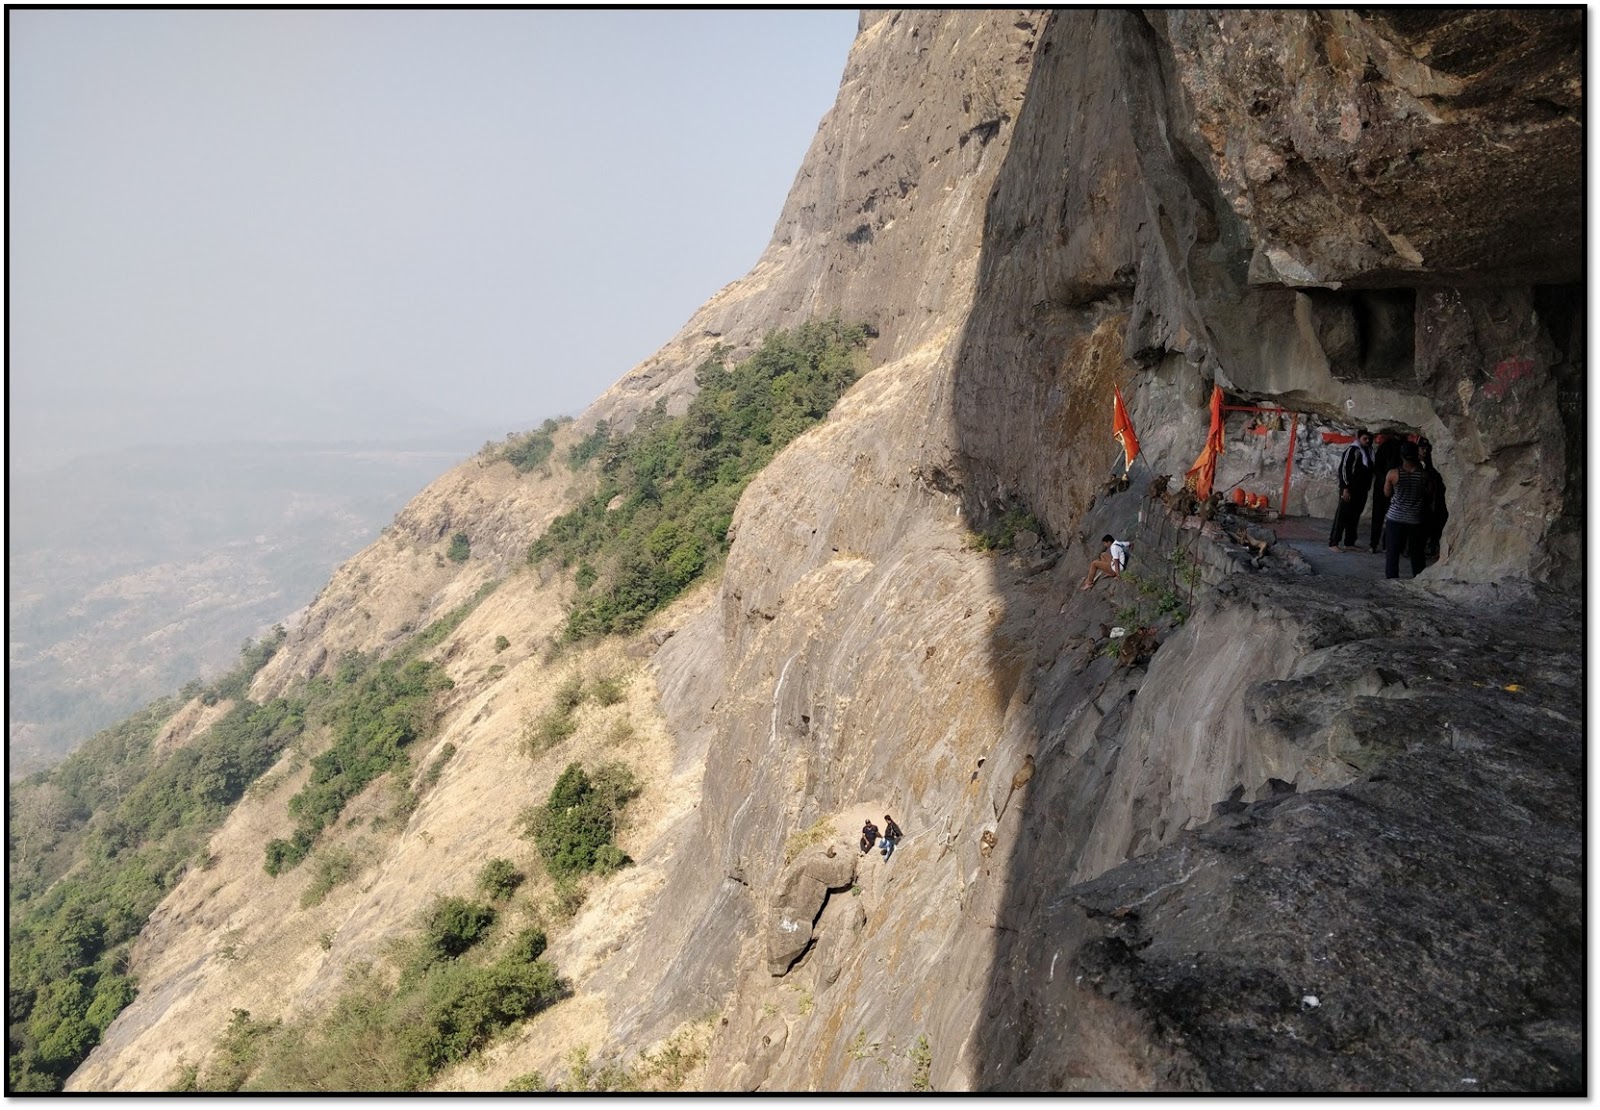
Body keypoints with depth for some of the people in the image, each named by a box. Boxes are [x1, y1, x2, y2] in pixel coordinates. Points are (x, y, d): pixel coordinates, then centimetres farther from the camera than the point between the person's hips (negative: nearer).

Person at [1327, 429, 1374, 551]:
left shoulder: (1368, 452, 14)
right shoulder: (1352, 450, -8)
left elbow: (1369, 471, 21)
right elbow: (1343, 469, -13)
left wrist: (1367, 488, 14)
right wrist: (1345, 488, -19)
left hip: (1361, 490, 7)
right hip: (1350, 489, -7)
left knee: (1354, 517, 10)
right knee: (1342, 516, -8)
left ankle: (1349, 542, 16)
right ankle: (1333, 543, -7)